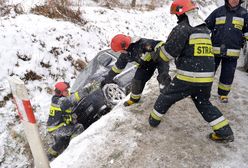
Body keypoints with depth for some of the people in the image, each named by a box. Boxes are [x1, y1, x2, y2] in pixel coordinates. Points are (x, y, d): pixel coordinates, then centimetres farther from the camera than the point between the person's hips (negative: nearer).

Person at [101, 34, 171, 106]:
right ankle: (134, 98, 24)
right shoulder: (126, 53, -9)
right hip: (147, 63, 6)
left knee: (163, 77, -28)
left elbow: (158, 44, -37)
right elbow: (118, 66, 4)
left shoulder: (142, 44, -36)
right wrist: (108, 77, 10)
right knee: (137, 80, 1)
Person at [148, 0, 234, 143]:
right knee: (203, 103, 24)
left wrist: (158, 50, 10)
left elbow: (168, 52, -13)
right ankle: (225, 132, 21)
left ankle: (154, 120, 31)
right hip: (207, 77, 7)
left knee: (166, 97, 14)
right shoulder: (205, 29, 14)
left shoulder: (182, 28, -11)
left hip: (188, 77, -7)